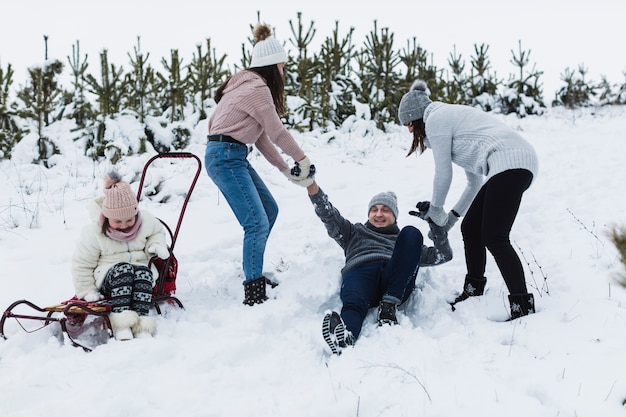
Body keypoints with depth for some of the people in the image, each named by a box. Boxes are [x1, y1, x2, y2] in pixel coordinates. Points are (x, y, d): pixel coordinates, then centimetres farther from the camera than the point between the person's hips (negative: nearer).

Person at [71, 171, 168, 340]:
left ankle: (142, 322, -46)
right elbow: (82, 264, -1)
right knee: (123, 269, -37)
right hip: (107, 278, -2)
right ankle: (121, 324, -47)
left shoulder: (146, 221, -3)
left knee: (143, 271, -35)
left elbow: (158, 231, 21)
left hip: (143, 276, 2)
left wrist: (156, 244, -1)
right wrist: (87, 292, -5)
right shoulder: (93, 233, -9)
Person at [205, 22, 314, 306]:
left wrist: (285, 168, 13)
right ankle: (254, 294, -12)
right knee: (257, 223, -13)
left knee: (269, 209, 19)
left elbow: (262, 136, 17)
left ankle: (254, 272, 30)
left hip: (233, 156, 11)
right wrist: (303, 159, 1)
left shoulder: (249, 85, 18)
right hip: (225, 157, -11)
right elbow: (276, 131, -12)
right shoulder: (257, 89, -15)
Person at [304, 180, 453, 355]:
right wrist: (311, 185, 7)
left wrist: (435, 222, 20)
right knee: (354, 303, -37)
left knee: (412, 233, -24)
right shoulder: (355, 232, 40)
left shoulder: (403, 240, 41)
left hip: (396, 283, 1)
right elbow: (329, 215, 23)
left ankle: (389, 305, -35)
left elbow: (443, 255, 33)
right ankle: (344, 340, -73)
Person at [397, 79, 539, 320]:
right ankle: (473, 292, 24)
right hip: (518, 164, 10)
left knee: (494, 238, -14)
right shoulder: (451, 117, 29)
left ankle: (523, 307, -16)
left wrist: (435, 209, 16)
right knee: (470, 228, 15)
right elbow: (475, 180, 28)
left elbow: (443, 173, 1)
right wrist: (453, 216, 28)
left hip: (510, 162, -10)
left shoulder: (435, 120, 0)